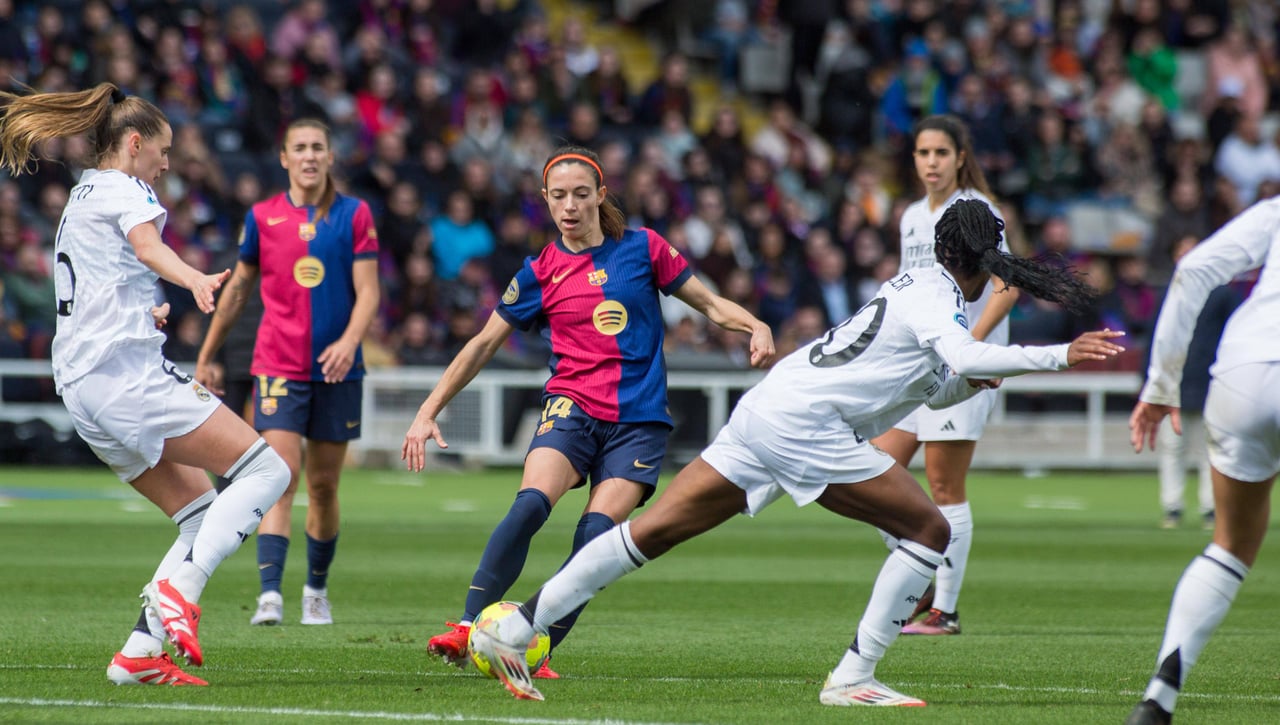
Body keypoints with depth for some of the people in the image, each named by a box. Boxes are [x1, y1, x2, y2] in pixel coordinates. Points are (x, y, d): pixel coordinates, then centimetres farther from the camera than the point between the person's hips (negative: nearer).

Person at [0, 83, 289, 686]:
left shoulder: (80, 198, 26)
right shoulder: (124, 189, -1)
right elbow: (146, 243, -25)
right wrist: (194, 280, -43)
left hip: (81, 386, 10)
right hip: (126, 371, -10)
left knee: (203, 515, 9)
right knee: (266, 470, -11)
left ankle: (139, 653, -2)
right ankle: (180, 591, -27)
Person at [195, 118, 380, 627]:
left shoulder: (354, 215, 2)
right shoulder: (262, 217, 4)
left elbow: (368, 290, -2)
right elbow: (238, 289, 14)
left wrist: (349, 340, -21)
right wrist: (206, 357, 18)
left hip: (337, 369, 1)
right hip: (278, 367, -1)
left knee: (324, 485, 8)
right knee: (281, 476, -15)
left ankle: (316, 589, 27)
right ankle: (270, 595, -24)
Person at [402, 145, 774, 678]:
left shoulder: (642, 248, 6)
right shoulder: (541, 272, 8)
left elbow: (710, 303, 12)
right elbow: (484, 344, 14)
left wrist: (756, 326, -8)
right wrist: (428, 412, 10)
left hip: (640, 419, 0)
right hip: (572, 407, 0)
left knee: (596, 534, -19)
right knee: (531, 504, -27)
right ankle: (467, 629, -28)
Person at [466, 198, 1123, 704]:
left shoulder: (919, 284, 23)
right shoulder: (939, 294, -5)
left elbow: (937, 389, 35)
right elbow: (963, 356, -28)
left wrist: (965, 384, 14)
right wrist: (1061, 355, -26)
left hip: (764, 410, 9)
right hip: (802, 421, -9)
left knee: (651, 532, 5)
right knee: (929, 530, -3)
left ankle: (508, 633, 0)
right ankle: (853, 677, -6)